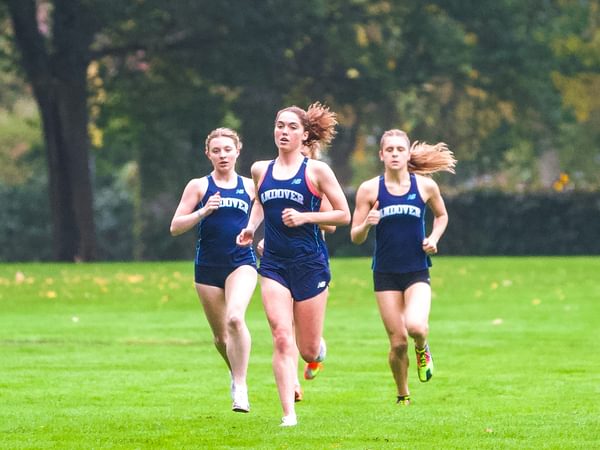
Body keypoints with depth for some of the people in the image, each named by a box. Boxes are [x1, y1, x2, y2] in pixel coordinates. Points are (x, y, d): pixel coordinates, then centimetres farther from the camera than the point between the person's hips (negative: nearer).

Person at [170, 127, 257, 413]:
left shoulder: (250, 186, 7)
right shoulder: (199, 186, 3)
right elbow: (175, 227, -1)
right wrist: (203, 211, -16)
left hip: (241, 263, -1)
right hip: (207, 268, 1)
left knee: (235, 318, -27)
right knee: (221, 336, 9)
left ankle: (240, 388, -23)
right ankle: (236, 374, 39)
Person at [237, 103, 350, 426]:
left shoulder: (316, 170, -3)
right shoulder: (260, 170, 8)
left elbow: (344, 215, -1)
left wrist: (305, 217, -13)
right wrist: (251, 227, 10)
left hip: (310, 265, -2)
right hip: (273, 265, 2)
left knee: (308, 349, 5)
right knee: (282, 339, -13)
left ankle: (318, 352, 44)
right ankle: (289, 415, -15)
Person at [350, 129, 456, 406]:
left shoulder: (425, 186, 0)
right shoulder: (369, 189, -3)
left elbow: (441, 216, 19)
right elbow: (355, 237, 0)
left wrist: (434, 238, 0)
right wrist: (366, 224, -22)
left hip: (417, 271, 0)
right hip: (385, 274, 0)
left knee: (416, 326, -25)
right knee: (398, 342, -2)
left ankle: (422, 350, 13)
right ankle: (403, 396, 21)